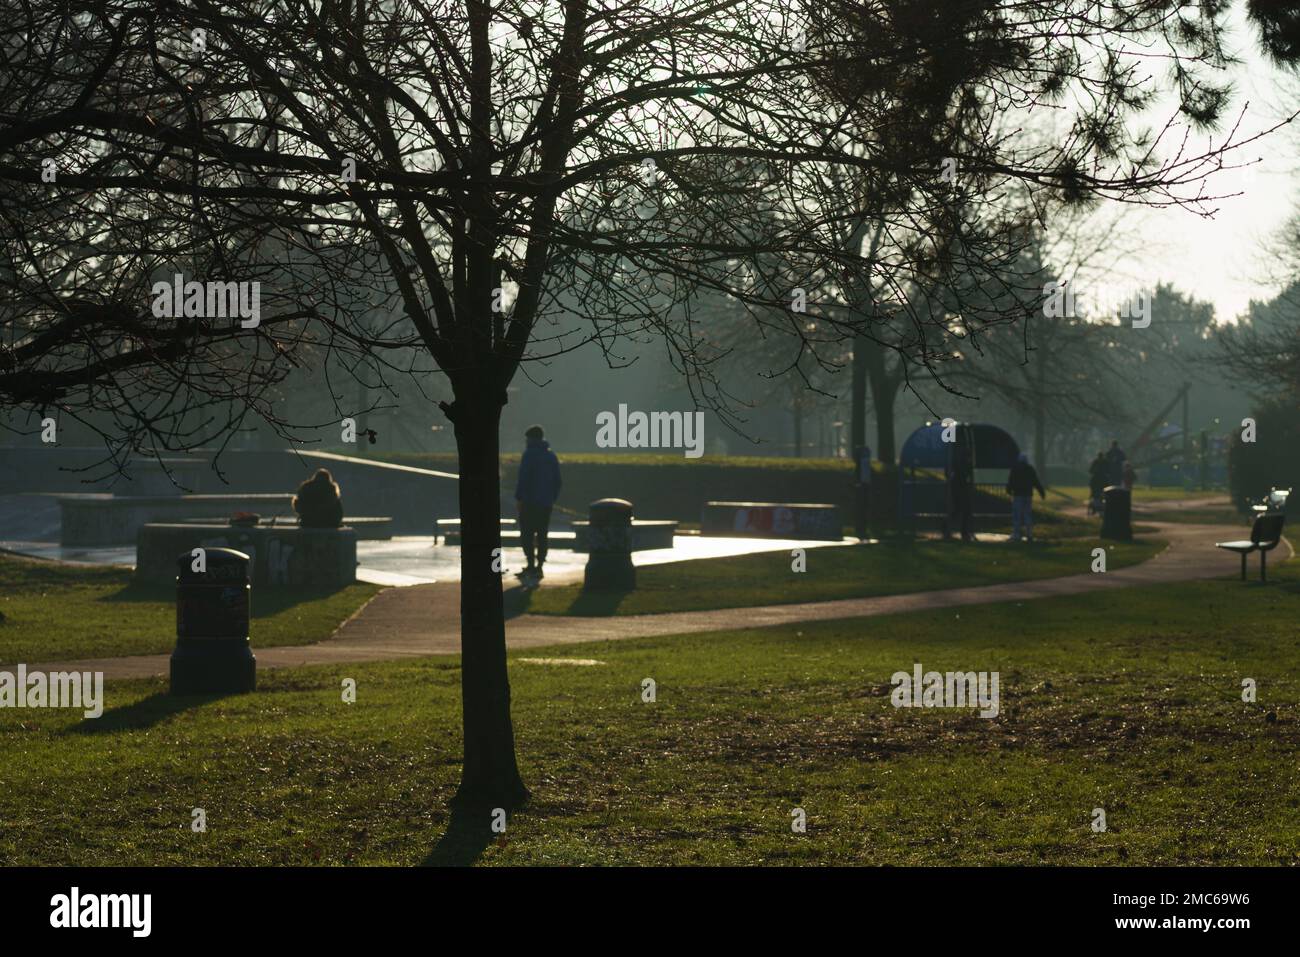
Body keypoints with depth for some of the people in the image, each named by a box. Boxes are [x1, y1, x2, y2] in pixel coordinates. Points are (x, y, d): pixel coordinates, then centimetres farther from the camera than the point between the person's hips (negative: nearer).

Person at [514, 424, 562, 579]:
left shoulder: (529, 454, -9)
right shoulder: (551, 456, 12)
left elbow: (523, 478, -15)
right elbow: (557, 480, 14)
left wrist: (518, 497, -11)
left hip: (529, 502, -6)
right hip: (546, 502, 6)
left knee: (527, 533, 1)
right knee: (542, 534, 8)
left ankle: (531, 565, -5)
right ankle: (540, 565, 5)